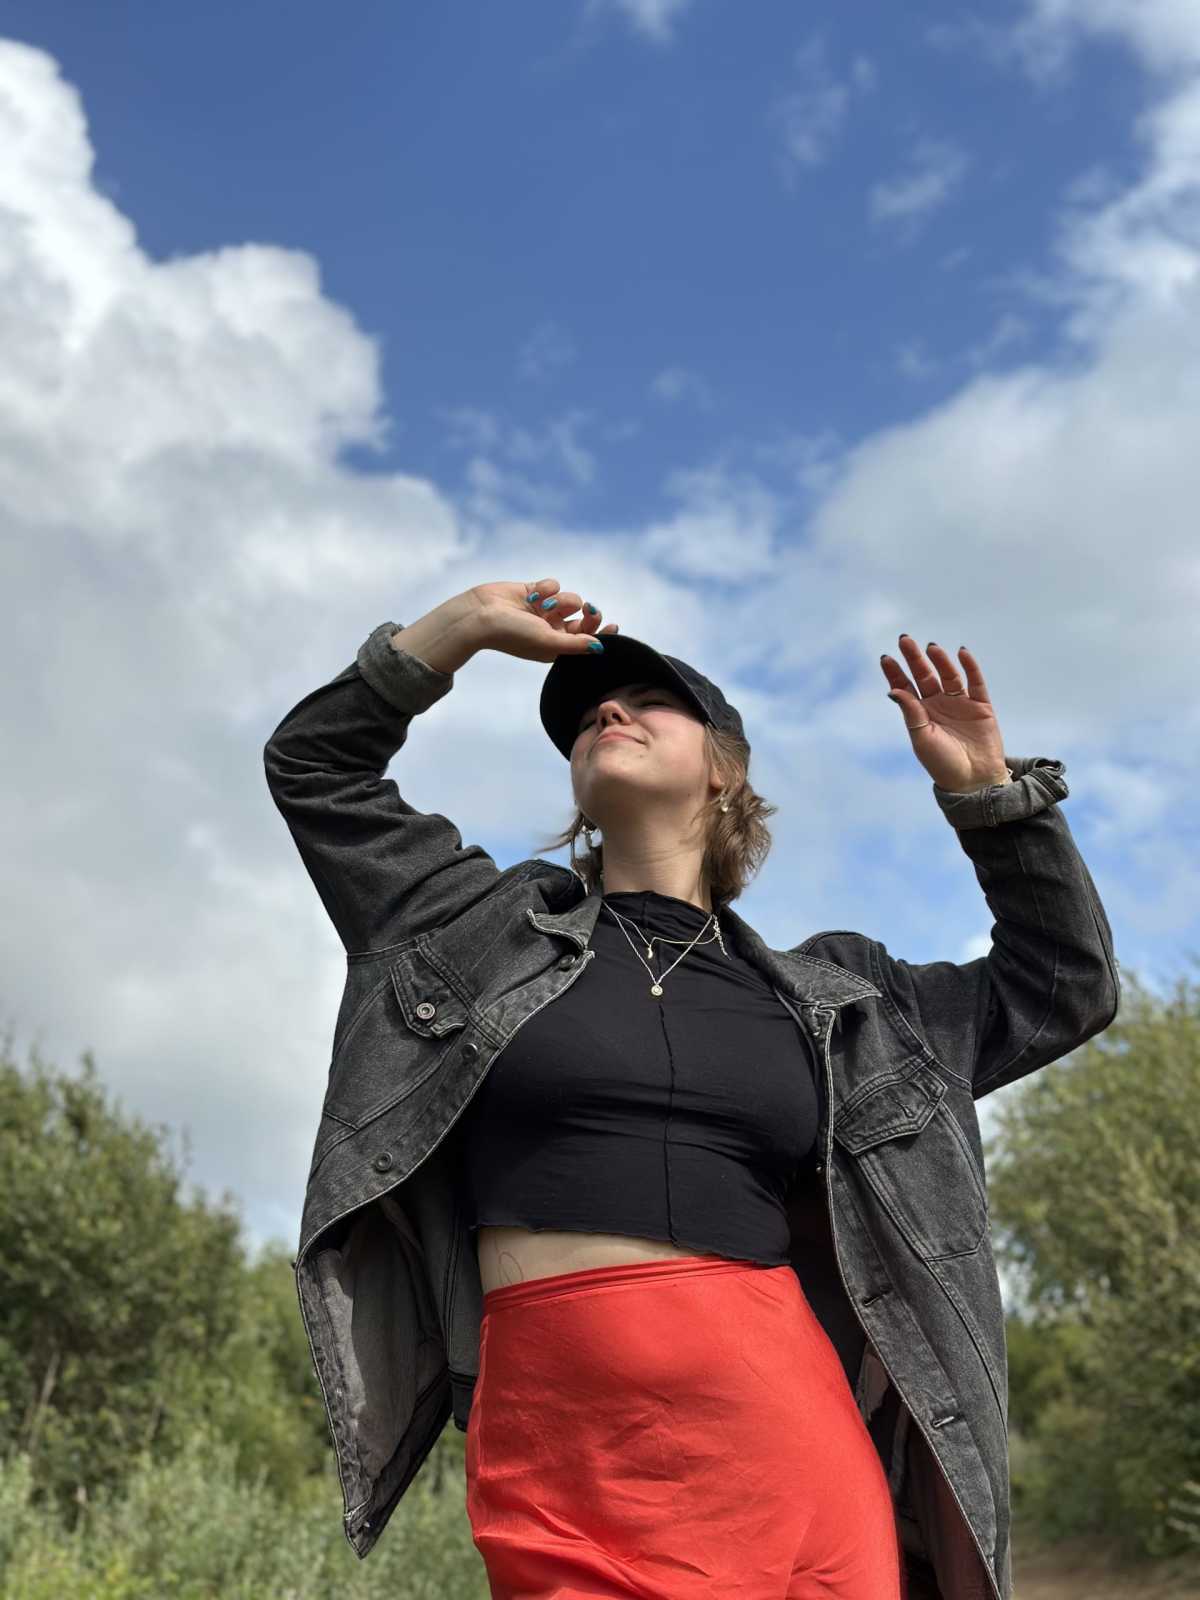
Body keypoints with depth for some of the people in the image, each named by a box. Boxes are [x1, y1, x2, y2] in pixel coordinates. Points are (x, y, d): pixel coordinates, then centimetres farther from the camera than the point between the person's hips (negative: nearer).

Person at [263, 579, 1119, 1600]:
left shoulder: (824, 996, 16)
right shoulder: (495, 928, 14)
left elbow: (1063, 988, 24)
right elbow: (314, 767, 20)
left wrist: (989, 791, 17)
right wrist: (465, 624, 14)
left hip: (779, 1419, 2)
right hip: (559, 1432, -1)